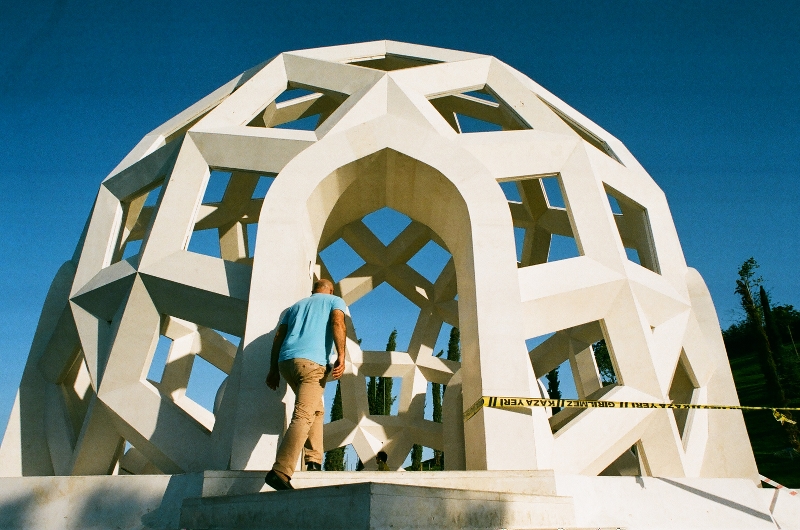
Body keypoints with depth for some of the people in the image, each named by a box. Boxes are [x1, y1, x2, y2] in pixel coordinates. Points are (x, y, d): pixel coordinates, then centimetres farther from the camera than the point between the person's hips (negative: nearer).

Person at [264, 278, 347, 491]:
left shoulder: (297, 305, 30)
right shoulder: (335, 301, 18)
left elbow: (278, 336, 20)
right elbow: (337, 323, -4)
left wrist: (273, 370, 18)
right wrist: (341, 357, -14)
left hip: (286, 360, 6)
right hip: (313, 361, -6)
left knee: (316, 410, 21)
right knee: (303, 416, -13)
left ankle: (314, 461, 12)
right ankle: (280, 471, -25)